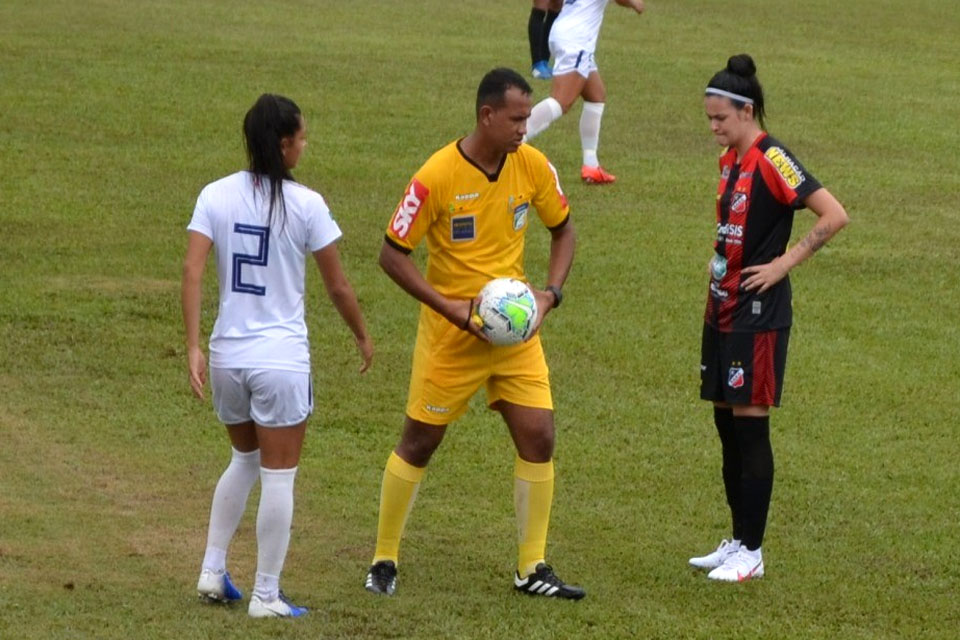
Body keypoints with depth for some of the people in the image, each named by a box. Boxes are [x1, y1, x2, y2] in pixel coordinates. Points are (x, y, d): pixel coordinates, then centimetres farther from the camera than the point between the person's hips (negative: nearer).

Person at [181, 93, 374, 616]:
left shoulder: (216, 196, -1)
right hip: (281, 360, -4)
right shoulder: (305, 205, -9)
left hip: (226, 356, 4)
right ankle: (266, 595, 7)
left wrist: (193, 348, -7)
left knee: (244, 460, 25)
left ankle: (212, 572, 21)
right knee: (278, 476, 5)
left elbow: (192, 272, -8)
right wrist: (362, 336, 14)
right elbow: (337, 286, -2)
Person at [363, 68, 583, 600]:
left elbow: (562, 229, 11)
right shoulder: (437, 177, -20)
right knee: (419, 442, 4)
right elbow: (392, 254, -14)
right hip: (450, 335, -4)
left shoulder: (533, 166, -6)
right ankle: (384, 561, 20)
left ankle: (532, 569, 9)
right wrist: (450, 307, -21)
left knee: (538, 438, -2)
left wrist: (550, 293, -5)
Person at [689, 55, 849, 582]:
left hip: (758, 315, -9)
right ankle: (738, 541, 20)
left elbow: (834, 216, -21)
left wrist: (784, 263, -17)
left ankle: (751, 554, 2)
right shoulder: (730, 160, 11)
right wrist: (719, 262, 10)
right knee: (727, 424, 12)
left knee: (749, 428, -4)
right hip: (724, 310, 9)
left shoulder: (772, 160, -16)